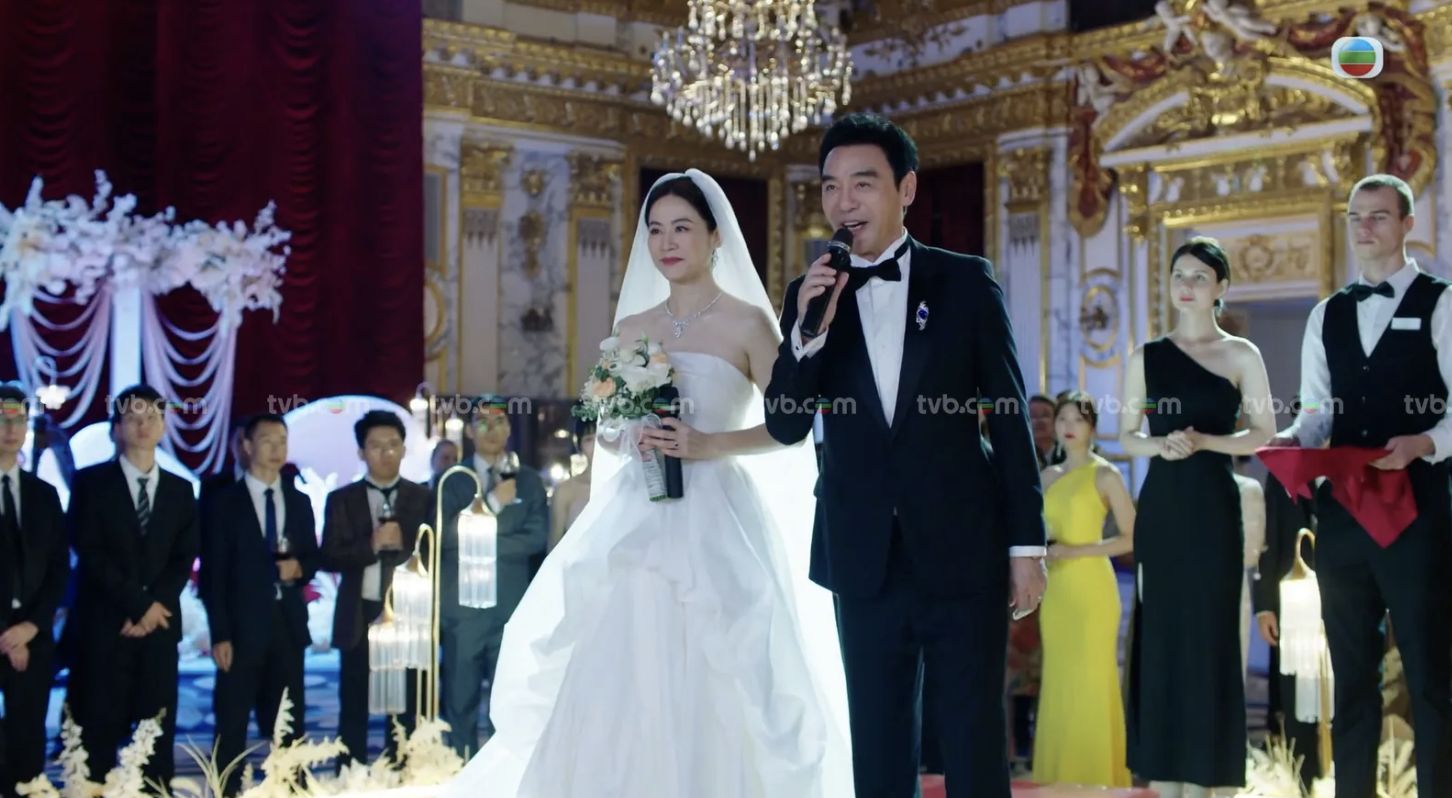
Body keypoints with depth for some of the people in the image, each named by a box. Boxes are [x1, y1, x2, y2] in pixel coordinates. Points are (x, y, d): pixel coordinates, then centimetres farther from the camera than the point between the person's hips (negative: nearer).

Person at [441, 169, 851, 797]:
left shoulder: (747, 323, -1)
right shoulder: (632, 329, 13)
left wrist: (709, 445, -15)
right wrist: (627, 438, -5)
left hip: (712, 518, -4)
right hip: (634, 520, 4)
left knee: (704, 693, -4)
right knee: (615, 689, 0)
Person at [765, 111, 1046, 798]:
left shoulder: (966, 281, 0)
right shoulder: (809, 294, 5)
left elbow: (1010, 416, 2)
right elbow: (785, 427, 0)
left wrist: (1028, 542, -1)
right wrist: (807, 331, -16)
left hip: (964, 552, -2)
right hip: (865, 560, 2)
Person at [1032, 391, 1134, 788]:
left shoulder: (1105, 475, -3)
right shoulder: (1048, 476, 13)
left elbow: (1132, 538, -8)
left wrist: (1075, 551, -14)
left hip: (1091, 587, -6)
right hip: (1055, 590, 6)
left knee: (1090, 682, -4)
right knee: (1058, 683, 6)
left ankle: (1095, 780, 3)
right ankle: (1060, 779, 13)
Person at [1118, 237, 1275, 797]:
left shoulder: (1241, 355, 2)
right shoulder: (1147, 357, 8)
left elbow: (1264, 435, 0)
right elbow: (1126, 436, 10)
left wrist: (1204, 441, -15)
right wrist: (1161, 445, -10)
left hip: (1213, 507, -2)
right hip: (1160, 506, 2)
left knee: (1209, 635, -1)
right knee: (1160, 635, 2)